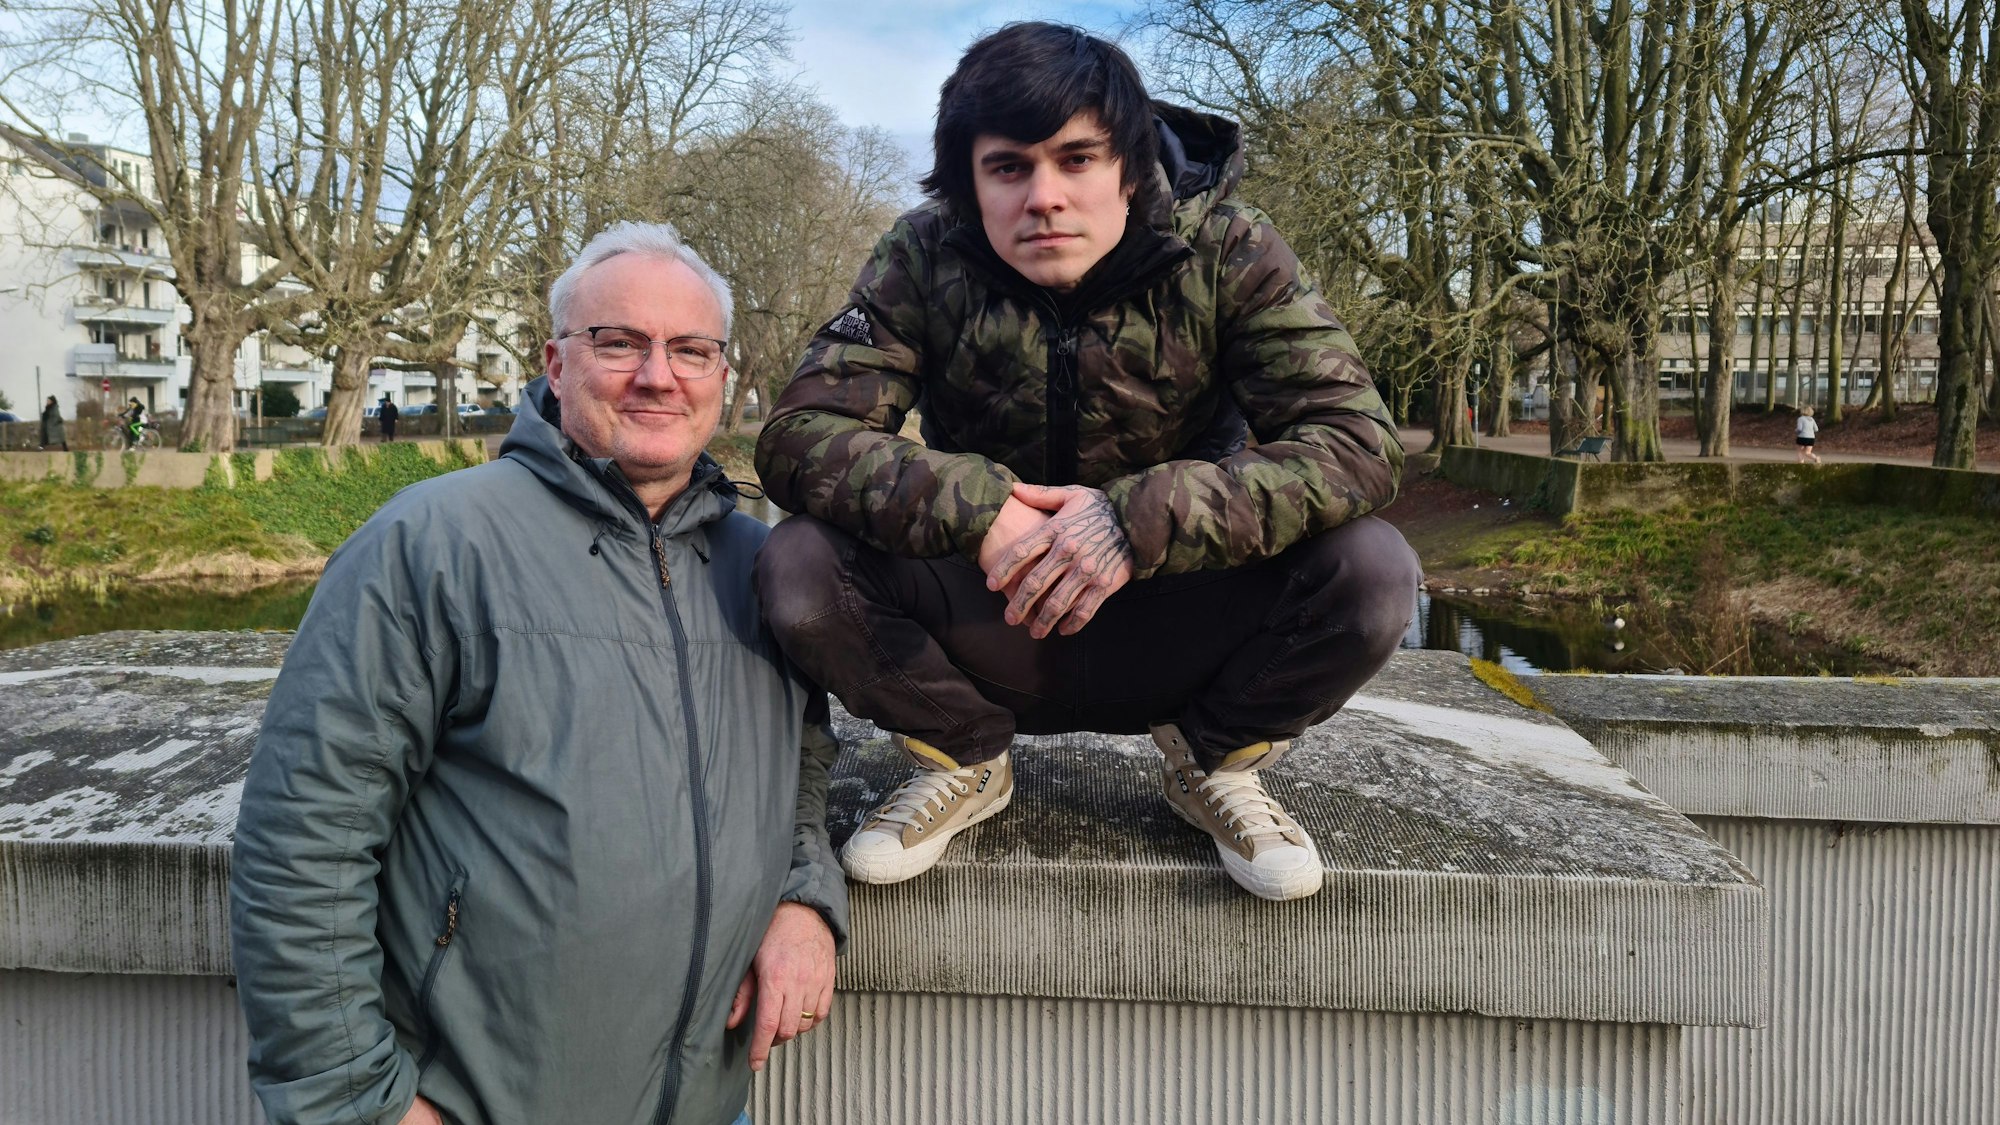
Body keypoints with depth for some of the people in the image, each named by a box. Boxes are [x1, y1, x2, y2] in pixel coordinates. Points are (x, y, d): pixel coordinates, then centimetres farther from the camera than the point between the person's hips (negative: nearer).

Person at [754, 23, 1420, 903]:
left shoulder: (1223, 251, -13)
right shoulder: (925, 259, -11)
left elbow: (1357, 441, -22)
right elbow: (797, 437, -17)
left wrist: (1141, 519, -37)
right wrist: (974, 508, -34)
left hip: (1174, 629, 0)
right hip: (990, 626, 1)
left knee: (1372, 572, -27)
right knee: (799, 566, -25)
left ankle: (1215, 762, 5)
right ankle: (963, 762, 5)